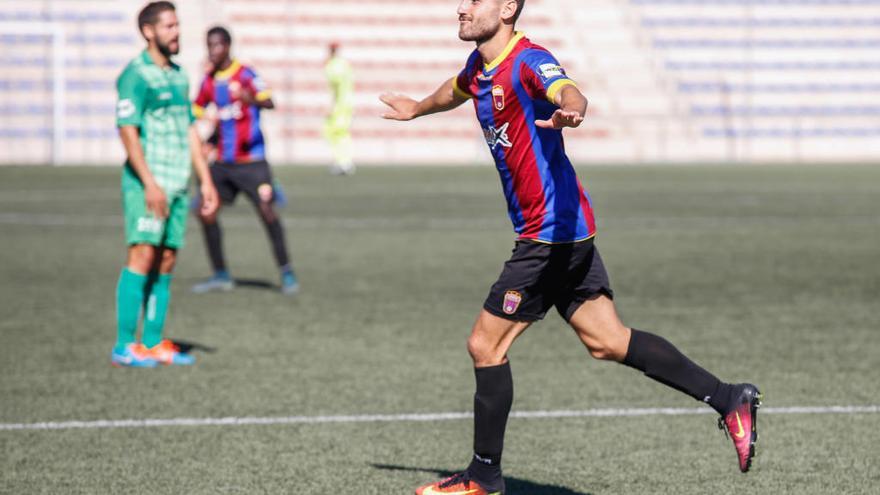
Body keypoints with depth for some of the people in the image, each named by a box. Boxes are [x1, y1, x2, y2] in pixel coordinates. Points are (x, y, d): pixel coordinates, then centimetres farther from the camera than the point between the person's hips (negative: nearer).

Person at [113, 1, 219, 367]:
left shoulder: (178, 76, 17)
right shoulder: (136, 75, -8)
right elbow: (127, 131, -14)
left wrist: (206, 181, 17)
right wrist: (150, 183, -21)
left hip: (178, 185, 8)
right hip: (147, 182, -8)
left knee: (166, 262, 6)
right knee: (142, 256, -13)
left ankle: (152, 344, 10)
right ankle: (124, 347, -12)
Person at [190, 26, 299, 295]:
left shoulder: (245, 74, -11)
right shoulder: (209, 79, 9)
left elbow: (269, 102, -26)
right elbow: (197, 111, 23)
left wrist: (254, 100, -47)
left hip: (251, 159, -6)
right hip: (223, 160, 7)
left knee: (267, 211, -14)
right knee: (206, 212, 1)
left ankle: (286, 273, -4)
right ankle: (220, 275, 13)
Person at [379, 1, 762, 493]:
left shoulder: (527, 61, -18)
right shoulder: (480, 65, 11)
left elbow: (570, 92, -40)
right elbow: (458, 89, 36)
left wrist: (568, 111, -63)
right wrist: (418, 107, 54)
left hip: (553, 230, -9)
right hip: (567, 231, 9)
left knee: (486, 345, -2)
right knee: (608, 341, 7)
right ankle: (728, 398, 9)